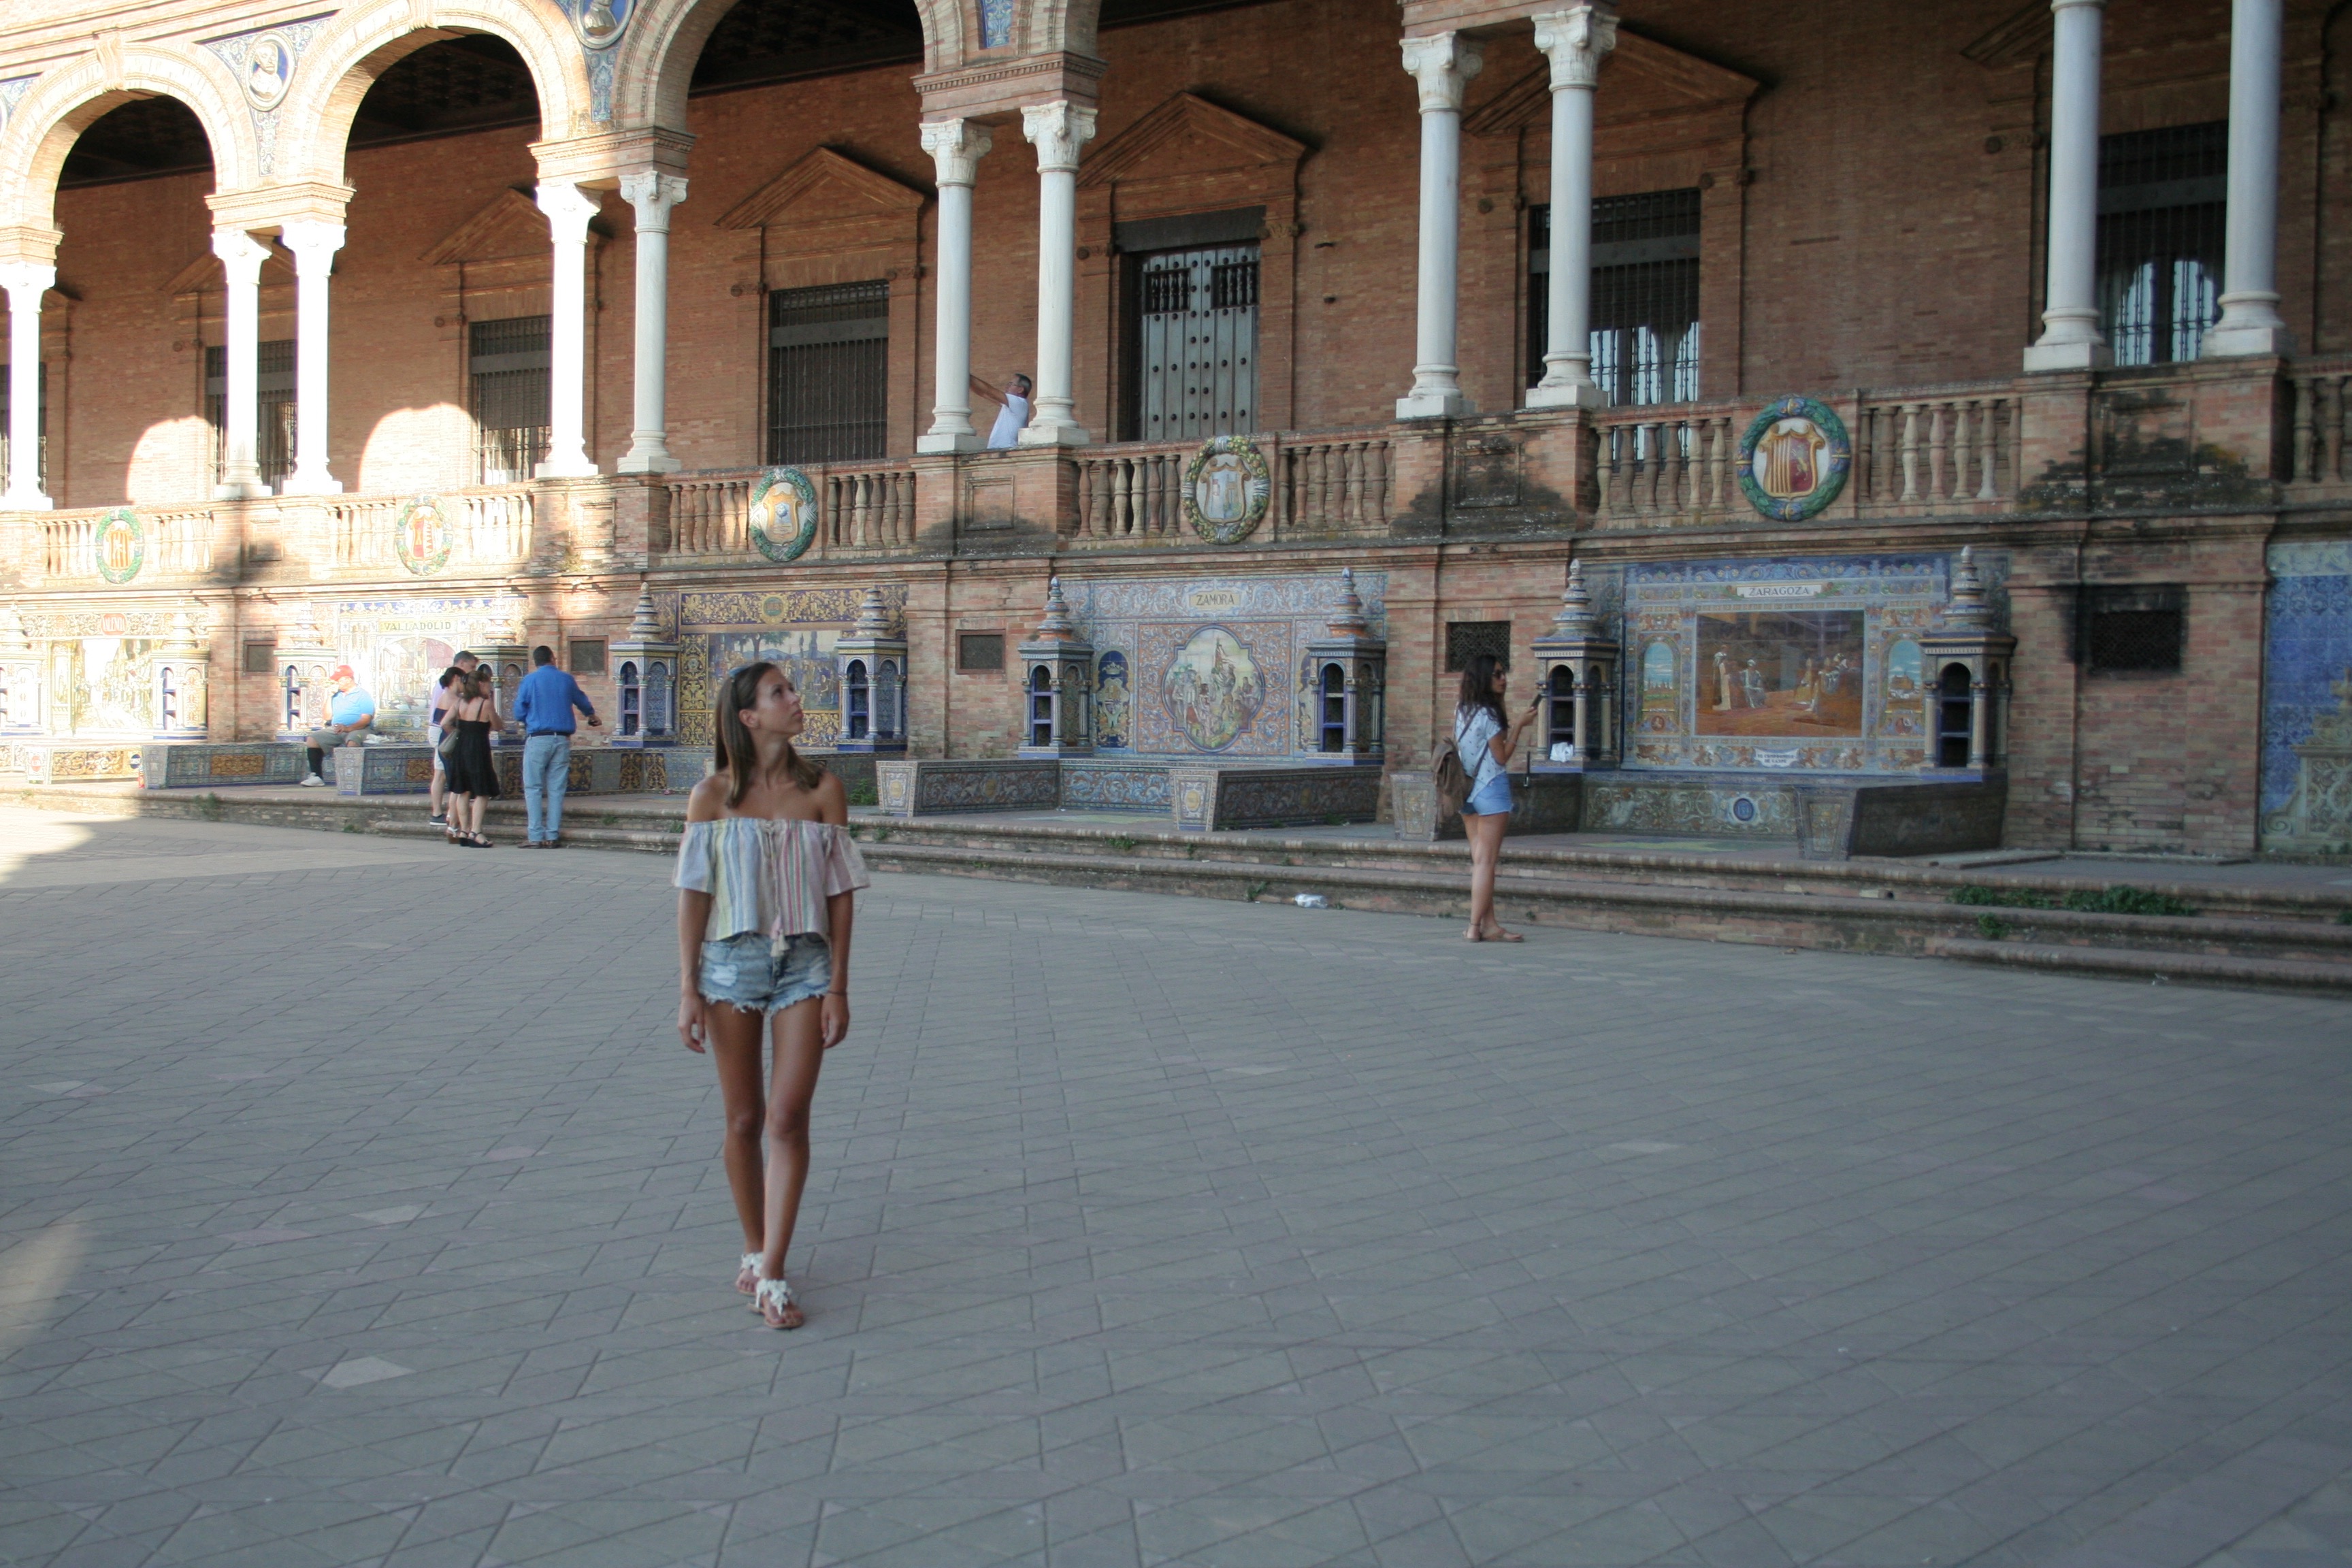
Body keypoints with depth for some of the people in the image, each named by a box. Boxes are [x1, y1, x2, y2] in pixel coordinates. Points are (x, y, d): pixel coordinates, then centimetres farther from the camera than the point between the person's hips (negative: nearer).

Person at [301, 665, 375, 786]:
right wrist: (330, 696, 11)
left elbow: (366, 720, -15)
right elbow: (328, 717, 20)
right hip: (336, 730, 7)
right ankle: (317, 776, -16)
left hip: (357, 730, -7)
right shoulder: (337, 695, 21)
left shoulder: (363, 694, -2)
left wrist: (348, 728, -30)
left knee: (352, 741, -39)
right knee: (313, 738, -11)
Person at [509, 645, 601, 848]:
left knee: (533, 788, 0)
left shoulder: (530, 680, -2)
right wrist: (592, 715, 50)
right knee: (556, 789, 6)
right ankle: (552, 836, 5)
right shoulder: (566, 679, 9)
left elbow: (519, 714, -1)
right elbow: (582, 701, 27)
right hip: (562, 739, 3)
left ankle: (536, 837, -5)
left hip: (538, 739, -3)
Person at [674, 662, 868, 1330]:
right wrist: (688, 989, -3)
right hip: (731, 962, 0)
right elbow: (694, 893, 0)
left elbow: (840, 891, 2)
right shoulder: (713, 796, -2)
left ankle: (771, 1273, -4)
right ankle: (754, 1249, 26)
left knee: (788, 1117, -8)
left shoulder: (823, 789, 0)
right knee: (743, 1120, 8)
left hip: (804, 963, 0)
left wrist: (838, 986, 0)